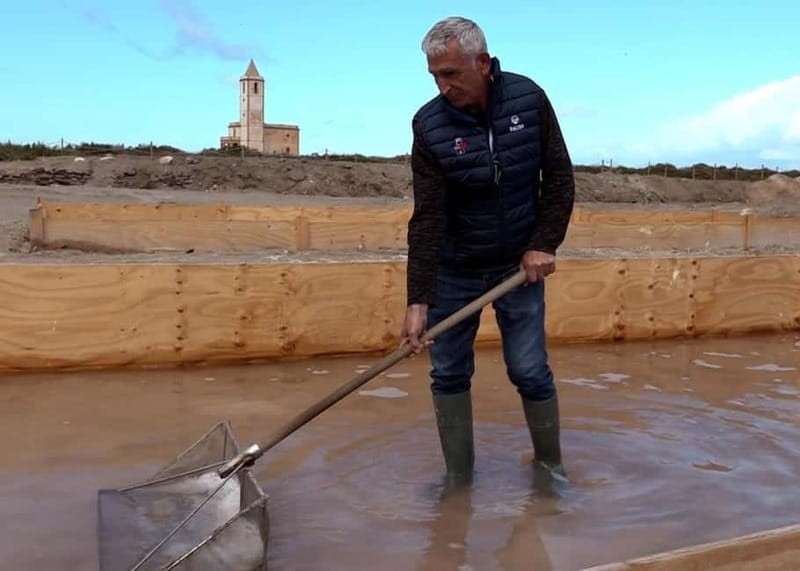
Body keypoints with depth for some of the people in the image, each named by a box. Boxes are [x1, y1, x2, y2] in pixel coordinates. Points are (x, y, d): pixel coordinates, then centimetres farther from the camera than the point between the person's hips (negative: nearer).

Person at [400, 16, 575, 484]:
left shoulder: (528, 98, -12)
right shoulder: (429, 125, -16)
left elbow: (560, 177, -3)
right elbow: (427, 218, -20)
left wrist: (544, 244, -11)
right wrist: (419, 301, -26)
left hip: (519, 265, 0)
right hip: (454, 271, 0)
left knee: (530, 371, 1)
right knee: (449, 374, 4)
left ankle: (550, 463, 22)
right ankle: (458, 475, 19)